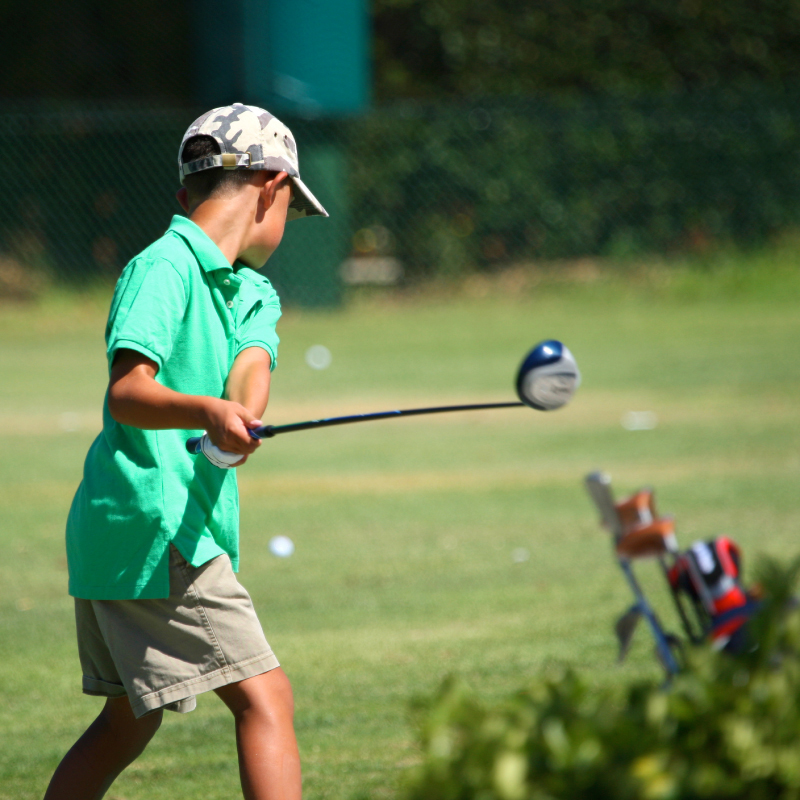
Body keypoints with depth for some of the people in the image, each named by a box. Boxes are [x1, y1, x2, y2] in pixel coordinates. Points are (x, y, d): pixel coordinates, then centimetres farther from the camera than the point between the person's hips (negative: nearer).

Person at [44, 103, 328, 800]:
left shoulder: (253, 292, 16)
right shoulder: (163, 267, -10)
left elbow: (251, 366, -5)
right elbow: (125, 393, -22)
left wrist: (240, 417, -27)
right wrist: (207, 413, -40)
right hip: (154, 529, -10)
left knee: (130, 718, 19)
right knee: (265, 698, -14)